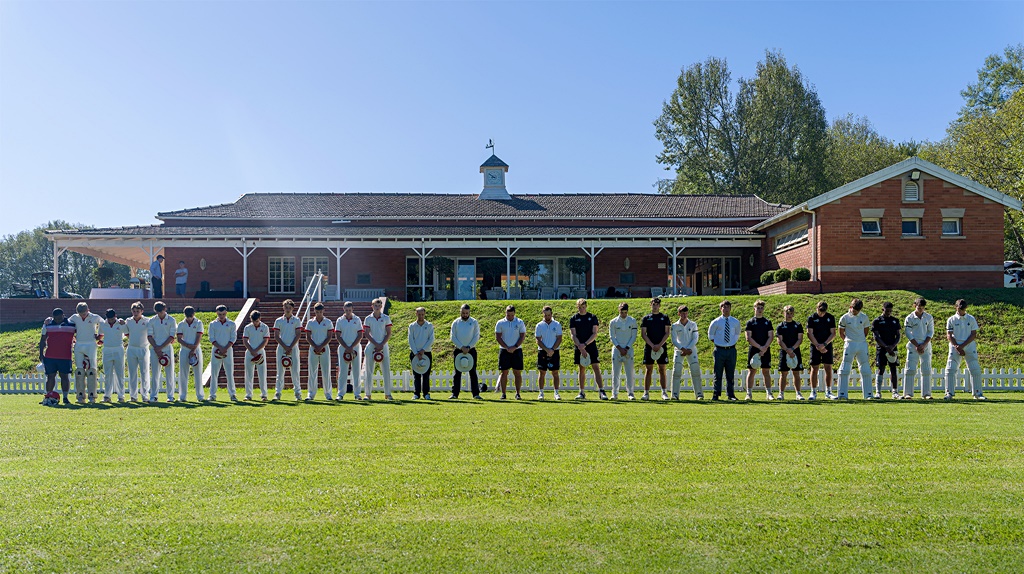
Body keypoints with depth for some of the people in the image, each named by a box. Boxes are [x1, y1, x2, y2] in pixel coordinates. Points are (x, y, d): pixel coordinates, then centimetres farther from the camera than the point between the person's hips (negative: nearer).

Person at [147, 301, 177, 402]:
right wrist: (156, 349, -9)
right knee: (154, 373, 2)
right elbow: (149, 336, 2)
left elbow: (172, 337, -4)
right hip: (154, 350, 1)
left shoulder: (171, 320, 1)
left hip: (167, 349, -1)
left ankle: (170, 396, 5)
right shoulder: (151, 321, 6)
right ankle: (153, 396, 6)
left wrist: (161, 347, -11)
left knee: (169, 373, 0)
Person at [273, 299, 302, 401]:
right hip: (282, 348, 1)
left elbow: (298, 335, 0)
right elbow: (276, 336, 3)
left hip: (293, 348, -1)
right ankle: (278, 393, 3)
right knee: (280, 371, 0)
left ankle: (298, 392, 3)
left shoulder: (297, 320, 6)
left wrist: (291, 347, -10)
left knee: (295, 371, -1)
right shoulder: (278, 321, 8)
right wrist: (285, 347, -8)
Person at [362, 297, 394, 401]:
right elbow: (366, 334, 0)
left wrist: (382, 344, -9)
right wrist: (376, 344, -10)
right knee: (369, 371, 0)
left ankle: (387, 394, 5)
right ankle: (368, 394, 6)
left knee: (386, 370, 0)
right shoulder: (368, 319, 4)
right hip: (371, 346, 0)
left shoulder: (386, 318, 5)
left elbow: (389, 333, 2)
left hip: (384, 346, 0)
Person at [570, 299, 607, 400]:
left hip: (591, 347, -1)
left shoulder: (593, 317, 4)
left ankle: (601, 391, -10)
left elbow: (595, 334, -2)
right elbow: (573, 335, -1)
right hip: (579, 348, 1)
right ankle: (582, 393, 13)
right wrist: (580, 347, -14)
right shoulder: (573, 319, 5)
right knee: (582, 369, 6)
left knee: (596, 368, -8)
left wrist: (585, 344, -13)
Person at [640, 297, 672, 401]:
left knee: (662, 370, 2)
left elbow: (667, 333, 2)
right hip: (649, 347, 0)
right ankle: (646, 393, 2)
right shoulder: (646, 318, 7)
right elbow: (643, 334, 2)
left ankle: (664, 392, 5)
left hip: (661, 347, 0)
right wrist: (652, 345, -9)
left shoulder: (665, 317, 7)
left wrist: (659, 345, -10)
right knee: (648, 370, 1)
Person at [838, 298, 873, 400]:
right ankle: (843, 394, -1)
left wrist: (861, 340, 8)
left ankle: (868, 394, 10)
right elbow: (841, 333, 7)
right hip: (850, 345, -2)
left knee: (866, 370, 4)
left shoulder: (864, 317, 4)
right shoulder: (844, 318, -1)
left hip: (862, 345, 2)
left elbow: (866, 331, 14)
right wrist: (847, 341, 3)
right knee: (845, 370, -4)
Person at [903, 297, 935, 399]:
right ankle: (908, 393, -4)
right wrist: (917, 345, -9)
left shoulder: (929, 317, 6)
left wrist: (923, 345, -7)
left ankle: (926, 393, 7)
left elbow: (931, 332, 5)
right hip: (913, 345, -3)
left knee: (926, 370, 2)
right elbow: (908, 333, -3)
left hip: (926, 346, 3)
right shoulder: (909, 318, -1)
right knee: (910, 369, -6)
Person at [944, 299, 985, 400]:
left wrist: (962, 345, -11)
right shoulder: (951, 320, 6)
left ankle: (977, 393, 6)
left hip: (969, 346, 1)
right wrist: (957, 347, -12)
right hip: (955, 346, -1)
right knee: (950, 369, -8)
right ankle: (949, 393, -4)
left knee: (975, 369, -3)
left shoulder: (971, 319, 7)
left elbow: (973, 335, 1)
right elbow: (949, 336, 1)